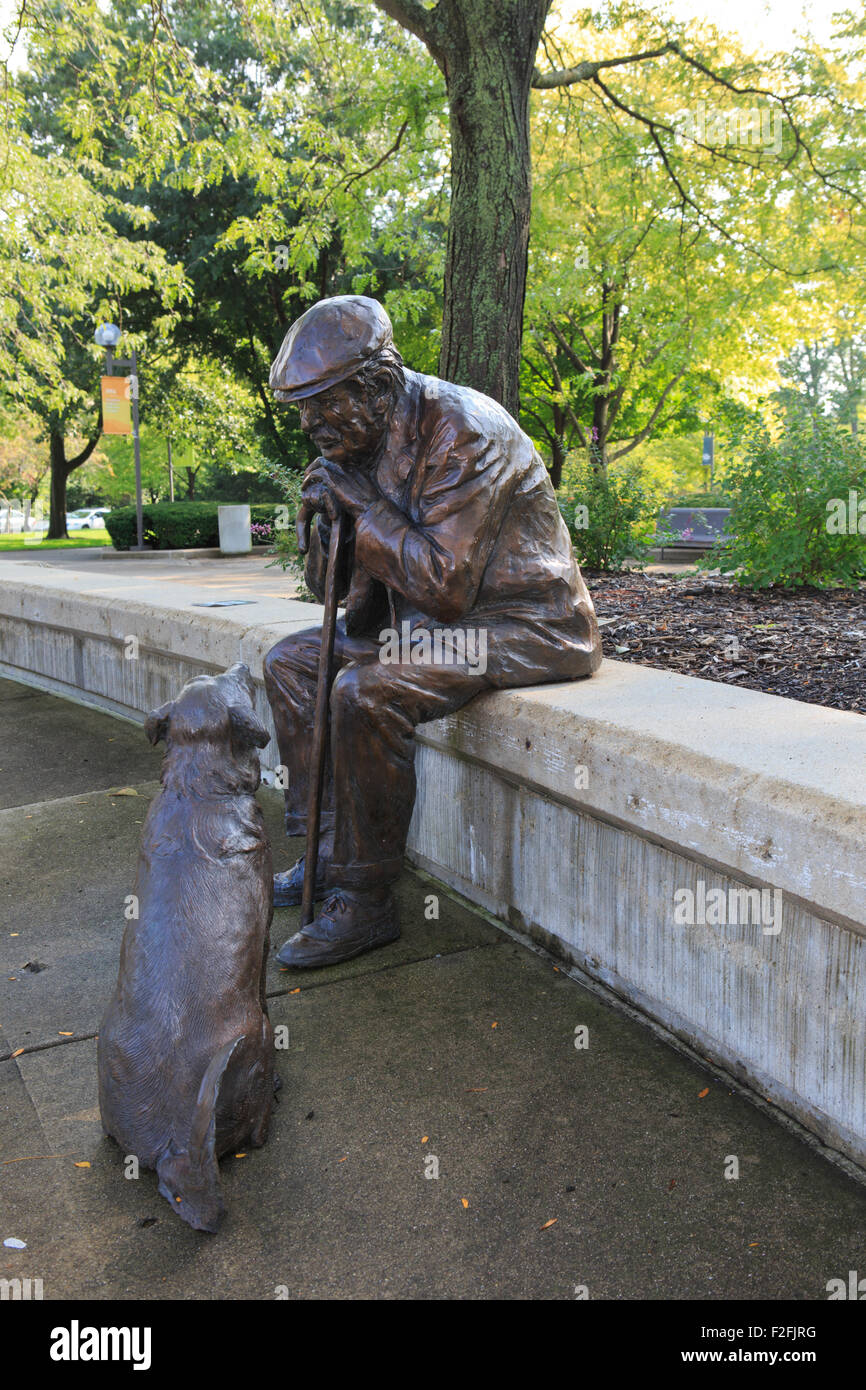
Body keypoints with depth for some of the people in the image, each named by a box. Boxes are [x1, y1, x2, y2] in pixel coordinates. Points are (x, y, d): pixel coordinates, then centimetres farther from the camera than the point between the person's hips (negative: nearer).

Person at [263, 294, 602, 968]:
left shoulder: (461, 432, -21)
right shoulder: (371, 438, 7)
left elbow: (443, 583, -27)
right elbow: (339, 583, 11)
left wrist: (365, 507, -18)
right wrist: (325, 511, -9)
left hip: (521, 628, -10)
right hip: (430, 618, 10)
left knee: (367, 693, -31)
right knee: (292, 661, 7)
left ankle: (363, 900, -16)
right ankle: (323, 850, 9)